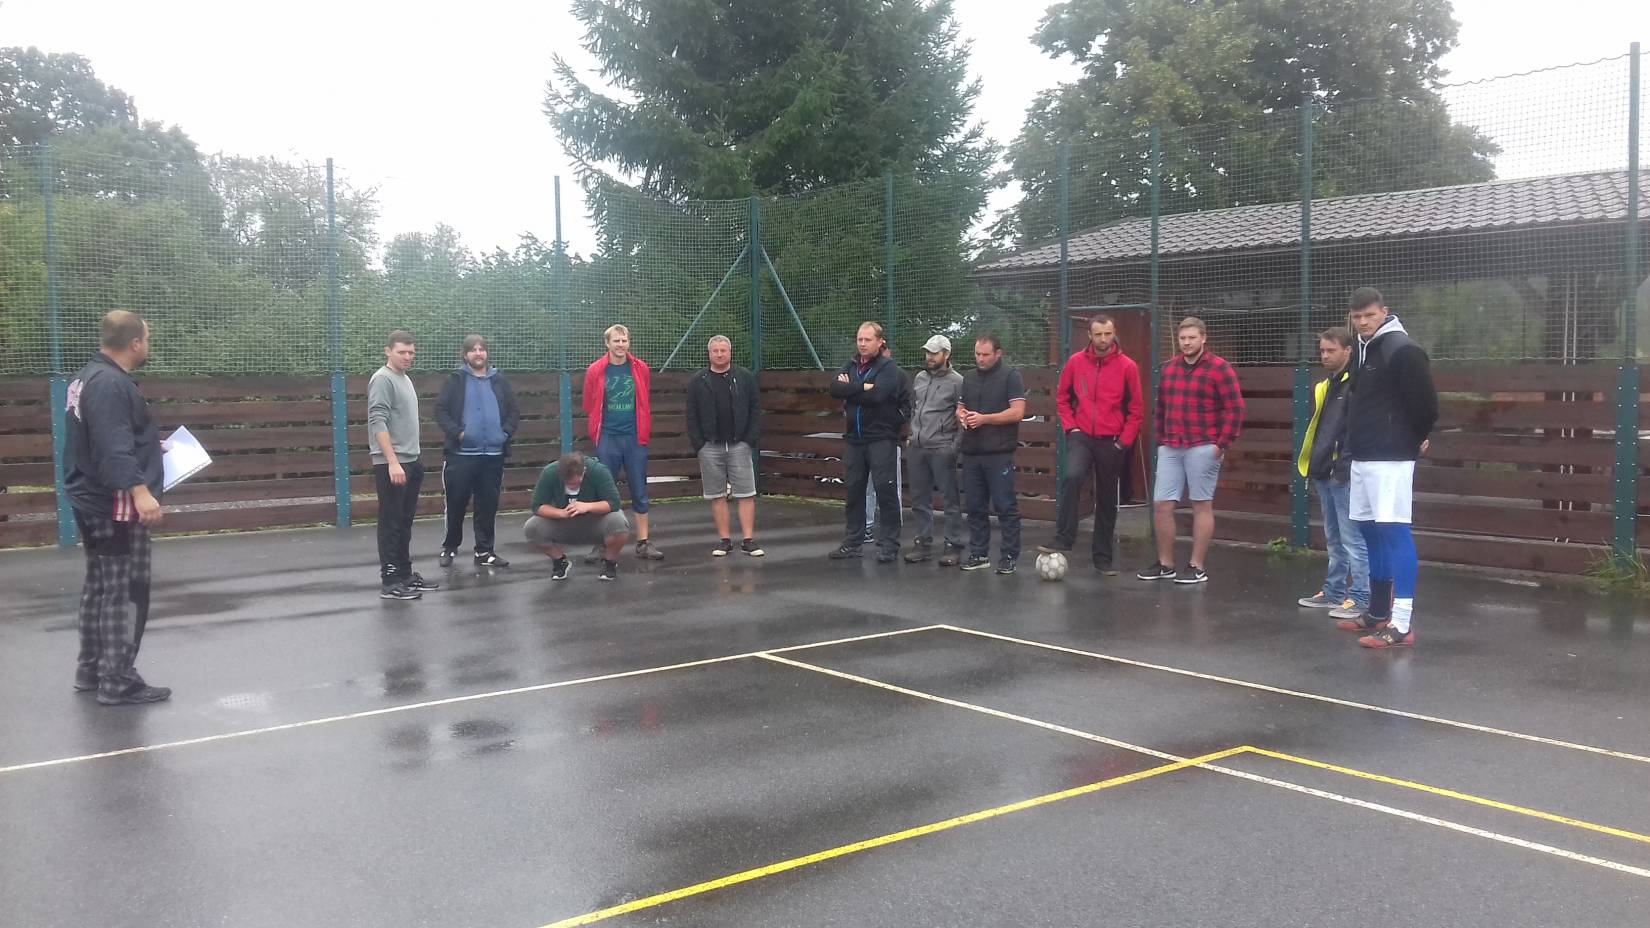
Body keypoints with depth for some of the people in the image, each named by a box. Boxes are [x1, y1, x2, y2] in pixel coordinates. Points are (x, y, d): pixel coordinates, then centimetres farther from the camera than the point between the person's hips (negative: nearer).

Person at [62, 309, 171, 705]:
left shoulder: (89, 378, 14)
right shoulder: (110, 384, -20)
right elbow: (113, 448, -31)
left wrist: (149, 447, 35)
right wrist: (139, 491, -40)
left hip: (94, 502, 11)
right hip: (116, 506, -11)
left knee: (99, 587, 18)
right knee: (126, 594, -5)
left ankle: (91, 670, 28)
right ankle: (118, 682, -1)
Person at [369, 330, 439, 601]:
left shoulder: (406, 380, 16)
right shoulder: (383, 379, -11)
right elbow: (378, 423, -20)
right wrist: (393, 462, -26)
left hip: (411, 462, 9)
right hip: (391, 464, -9)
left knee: (405, 523, 13)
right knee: (390, 523, -5)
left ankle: (405, 574, 20)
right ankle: (389, 581, -2)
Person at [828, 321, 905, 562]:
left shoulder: (889, 368, -5)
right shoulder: (850, 366, 12)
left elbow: (878, 394, -22)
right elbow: (835, 388, -4)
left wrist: (850, 388, -9)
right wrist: (863, 388, -15)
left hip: (880, 438, -6)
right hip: (853, 438, 6)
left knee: (885, 490, -4)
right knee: (854, 490, 11)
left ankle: (888, 545, 2)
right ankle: (852, 542, 20)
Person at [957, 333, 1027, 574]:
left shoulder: (1011, 376, -4)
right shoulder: (968, 378, 16)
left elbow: (1017, 412, -12)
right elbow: (960, 408, 22)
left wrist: (984, 418, -16)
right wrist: (962, 417, -2)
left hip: (999, 453, -6)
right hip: (971, 452, 6)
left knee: (1005, 506, -4)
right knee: (975, 506, 10)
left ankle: (1009, 556, 2)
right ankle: (978, 554, 18)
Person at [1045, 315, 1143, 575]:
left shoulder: (1127, 366, -5)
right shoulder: (1075, 362, 0)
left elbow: (1136, 409, -1)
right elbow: (1062, 397, 10)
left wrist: (1124, 440, -6)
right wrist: (1070, 427, -1)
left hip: (1112, 442, 0)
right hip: (1081, 436, 0)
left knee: (1107, 499, 8)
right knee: (1072, 476, -28)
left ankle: (1103, 558, 18)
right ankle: (1064, 539, -20)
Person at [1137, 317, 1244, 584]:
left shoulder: (1219, 368, -5)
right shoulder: (1169, 368, 13)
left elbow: (1234, 409, -8)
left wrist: (1222, 444, -11)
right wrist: (1160, 439, 13)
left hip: (1202, 449, -6)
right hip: (1170, 449, 6)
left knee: (1201, 505, 2)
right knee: (1161, 504, 3)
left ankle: (1197, 568, 9)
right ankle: (1165, 564, 15)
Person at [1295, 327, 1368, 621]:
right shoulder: (1325, 386, 17)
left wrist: (1346, 465, -21)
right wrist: (1310, 464, 18)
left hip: (1346, 475, -9)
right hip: (1325, 474, 9)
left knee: (1352, 540, -5)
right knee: (1333, 540, 17)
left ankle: (1359, 599, -1)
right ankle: (1334, 593, 25)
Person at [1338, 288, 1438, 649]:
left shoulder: (1403, 350, -13)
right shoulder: (1363, 349, 15)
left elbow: (1425, 399, -15)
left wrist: (1417, 437, -1)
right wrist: (1355, 442, 14)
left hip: (1390, 458, -9)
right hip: (1362, 457, 9)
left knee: (1394, 533, -12)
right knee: (1371, 531, 15)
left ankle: (1401, 624, -14)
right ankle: (1378, 613, 26)